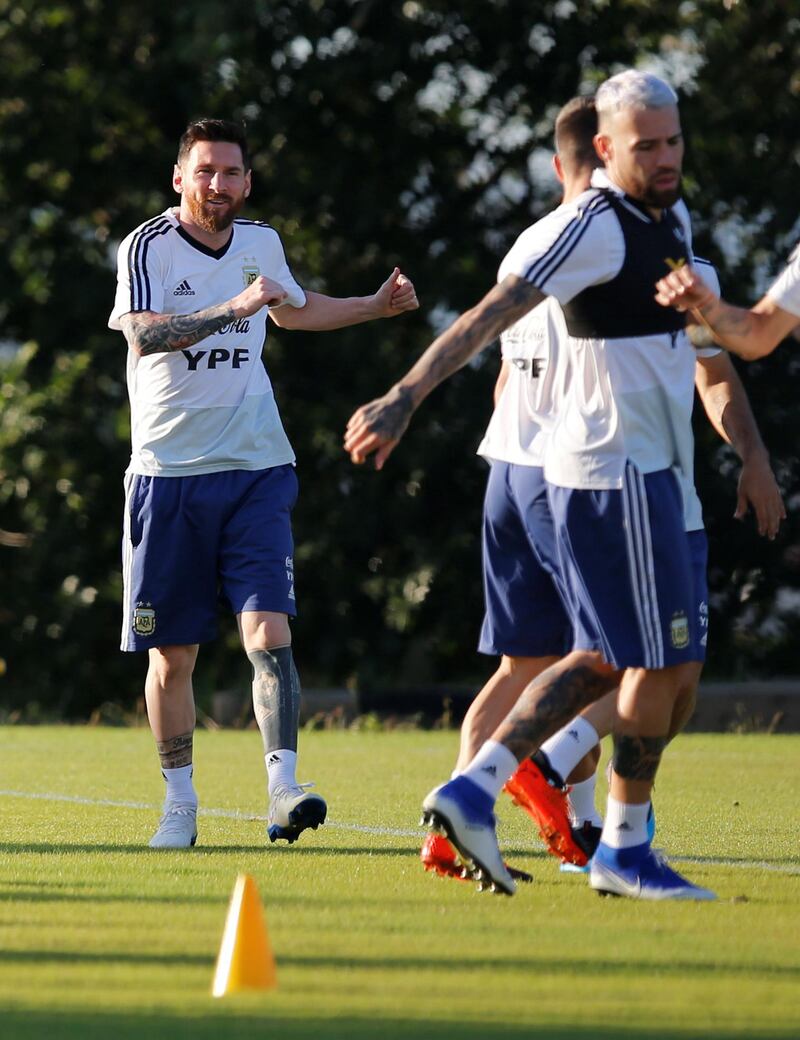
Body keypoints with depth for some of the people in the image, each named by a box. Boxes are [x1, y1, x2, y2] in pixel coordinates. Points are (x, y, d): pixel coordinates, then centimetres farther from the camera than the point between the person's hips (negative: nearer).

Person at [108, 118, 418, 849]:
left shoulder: (261, 242, 9)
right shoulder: (148, 247, -7)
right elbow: (143, 335, -26)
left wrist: (377, 306, 25)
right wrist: (234, 308, -34)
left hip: (255, 468, 2)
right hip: (169, 471, -2)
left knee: (269, 631, -15)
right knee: (172, 653, 5)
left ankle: (283, 788, -22)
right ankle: (180, 804, 18)